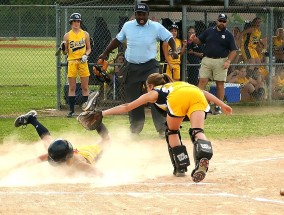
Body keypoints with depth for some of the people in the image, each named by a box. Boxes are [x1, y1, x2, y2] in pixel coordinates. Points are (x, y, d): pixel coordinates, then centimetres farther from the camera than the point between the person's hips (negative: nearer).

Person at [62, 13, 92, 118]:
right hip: (71, 62, -1)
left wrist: (86, 55, -7)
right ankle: (71, 110, 6)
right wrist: (63, 49, -15)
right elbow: (65, 52, 7)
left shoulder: (85, 34, 6)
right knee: (72, 88, 1)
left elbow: (89, 48, 11)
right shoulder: (67, 36, 4)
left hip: (82, 62, 1)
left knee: (85, 87, 2)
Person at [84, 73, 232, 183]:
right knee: (197, 132, -7)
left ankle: (181, 167, 15)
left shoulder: (154, 93, 34)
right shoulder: (179, 84, 45)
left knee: (172, 132, 21)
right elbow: (203, 92, 33)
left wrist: (103, 113, 47)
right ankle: (203, 157, -36)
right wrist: (222, 105, 31)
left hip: (177, 99, -3)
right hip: (197, 93, 3)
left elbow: (126, 107, 39)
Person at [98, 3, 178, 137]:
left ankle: (162, 129, -16)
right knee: (132, 99, 8)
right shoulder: (127, 26, 4)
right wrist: (105, 54, 18)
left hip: (149, 66, -3)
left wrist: (174, 51, -21)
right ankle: (135, 130, 21)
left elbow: (169, 38, -3)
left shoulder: (156, 27, -5)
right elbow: (118, 40, 17)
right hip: (131, 68, 4)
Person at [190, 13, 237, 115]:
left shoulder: (228, 35, 4)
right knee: (202, 82, -7)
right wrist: (194, 39, -8)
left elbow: (233, 51, 3)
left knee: (220, 84, 1)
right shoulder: (209, 31, 11)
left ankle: (218, 107, 8)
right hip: (206, 60, 2)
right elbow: (199, 40, 16)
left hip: (221, 62, -2)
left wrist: (228, 61, -11)